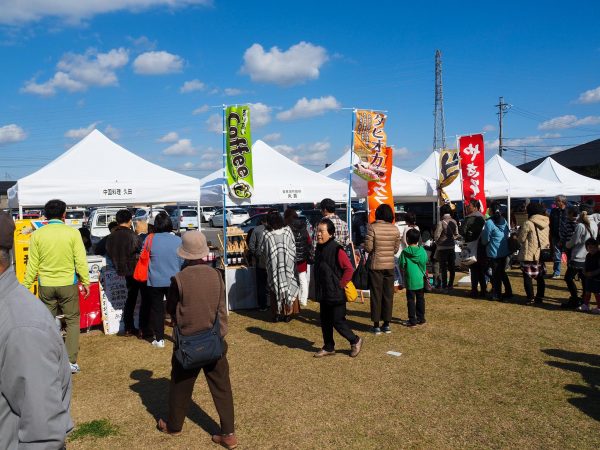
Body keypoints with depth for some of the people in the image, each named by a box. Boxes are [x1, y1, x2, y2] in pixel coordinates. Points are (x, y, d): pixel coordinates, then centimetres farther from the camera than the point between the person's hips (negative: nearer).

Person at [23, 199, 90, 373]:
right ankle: (71, 362, 8)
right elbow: (81, 261, -7)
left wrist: (26, 286, 9)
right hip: (68, 284, -2)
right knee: (72, 321, 10)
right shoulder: (72, 233, -8)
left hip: (46, 286, 2)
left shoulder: (37, 234, -3)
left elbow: (32, 264, 0)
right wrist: (86, 282, 2)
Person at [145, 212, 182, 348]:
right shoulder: (178, 240, -10)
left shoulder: (149, 239, -11)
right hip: (173, 281, 1)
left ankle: (159, 339, 16)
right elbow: (182, 262, -1)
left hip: (155, 282, 0)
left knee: (157, 309, 11)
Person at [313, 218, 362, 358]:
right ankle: (328, 347, 27)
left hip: (336, 294, -8)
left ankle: (355, 341, 20)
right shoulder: (319, 249, 7)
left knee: (338, 321, -2)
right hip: (323, 294, 8)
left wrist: (340, 285, -15)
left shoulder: (336, 250, -19)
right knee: (325, 321, 13)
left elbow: (349, 269, -19)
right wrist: (318, 289, 15)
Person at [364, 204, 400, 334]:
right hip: (390, 265, 3)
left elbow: (368, 247, -14)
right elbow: (396, 249, 4)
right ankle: (387, 324, 18)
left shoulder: (372, 227, -13)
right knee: (388, 294, 11)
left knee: (376, 295, 4)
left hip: (376, 265, -3)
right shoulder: (395, 229, -1)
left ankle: (376, 325, 9)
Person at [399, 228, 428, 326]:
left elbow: (402, 267, -7)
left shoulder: (405, 252, -11)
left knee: (411, 300, 3)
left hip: (410, 280, -3)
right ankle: (421, 318, 20)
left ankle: (412, 320, 4)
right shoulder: (422, 251, -2)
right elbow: (425, 263, 7)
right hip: (420, 279, 3)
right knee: (420, 299, 13)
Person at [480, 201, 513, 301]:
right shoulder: (504, 221, 3)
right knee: (502, 272, 20)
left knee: (496, 275, 4)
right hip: (505, 252, 6)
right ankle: (508, 292, 24)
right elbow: (508, 234, 14)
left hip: (494, 254, -6)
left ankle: (497, 295, 10)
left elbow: (485, 240, -9)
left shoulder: (489, 222, -16)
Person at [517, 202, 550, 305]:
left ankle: (530, 298, 0)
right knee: (540, 277, 15)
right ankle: (540, 297, 21)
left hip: (529, 255, -6)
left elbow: (521, 239, -10)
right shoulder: (546, 224, 6)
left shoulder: (528, 223, -15)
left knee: (528, 277, 2)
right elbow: (548, 238, 13)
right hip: (542, 254, 6)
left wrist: (520, 231, 7)